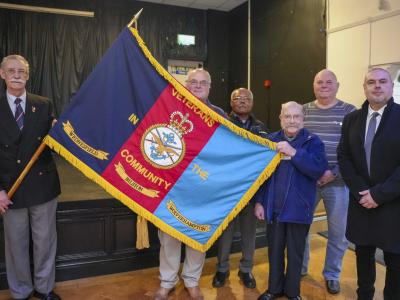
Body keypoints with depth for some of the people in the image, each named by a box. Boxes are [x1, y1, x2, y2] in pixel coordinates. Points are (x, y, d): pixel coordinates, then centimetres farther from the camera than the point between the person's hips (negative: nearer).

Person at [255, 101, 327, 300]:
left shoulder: (313, 142, -5)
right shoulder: (271, 141, 2)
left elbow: (319, 170, -20)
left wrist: (293, 152, -26)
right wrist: (258, 201, 2)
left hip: (299, 209, -2)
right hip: (274, 208, 2)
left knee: (295, 252, 14)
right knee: (274, 250, 16)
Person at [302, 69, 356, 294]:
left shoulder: (350, 112, 0)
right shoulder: (302, 111, 6)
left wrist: (334, 173, -14)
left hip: (337, 181, -1)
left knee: (339, 231, 8)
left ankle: (332, 275, 29)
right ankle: (299, 268, 32)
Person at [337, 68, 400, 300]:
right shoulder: (352, 119, 6)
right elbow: (344, 157, 4)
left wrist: (379, 194, -15)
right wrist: (360, 191, -7)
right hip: (361, 201, 3)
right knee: (363, 254, 15)